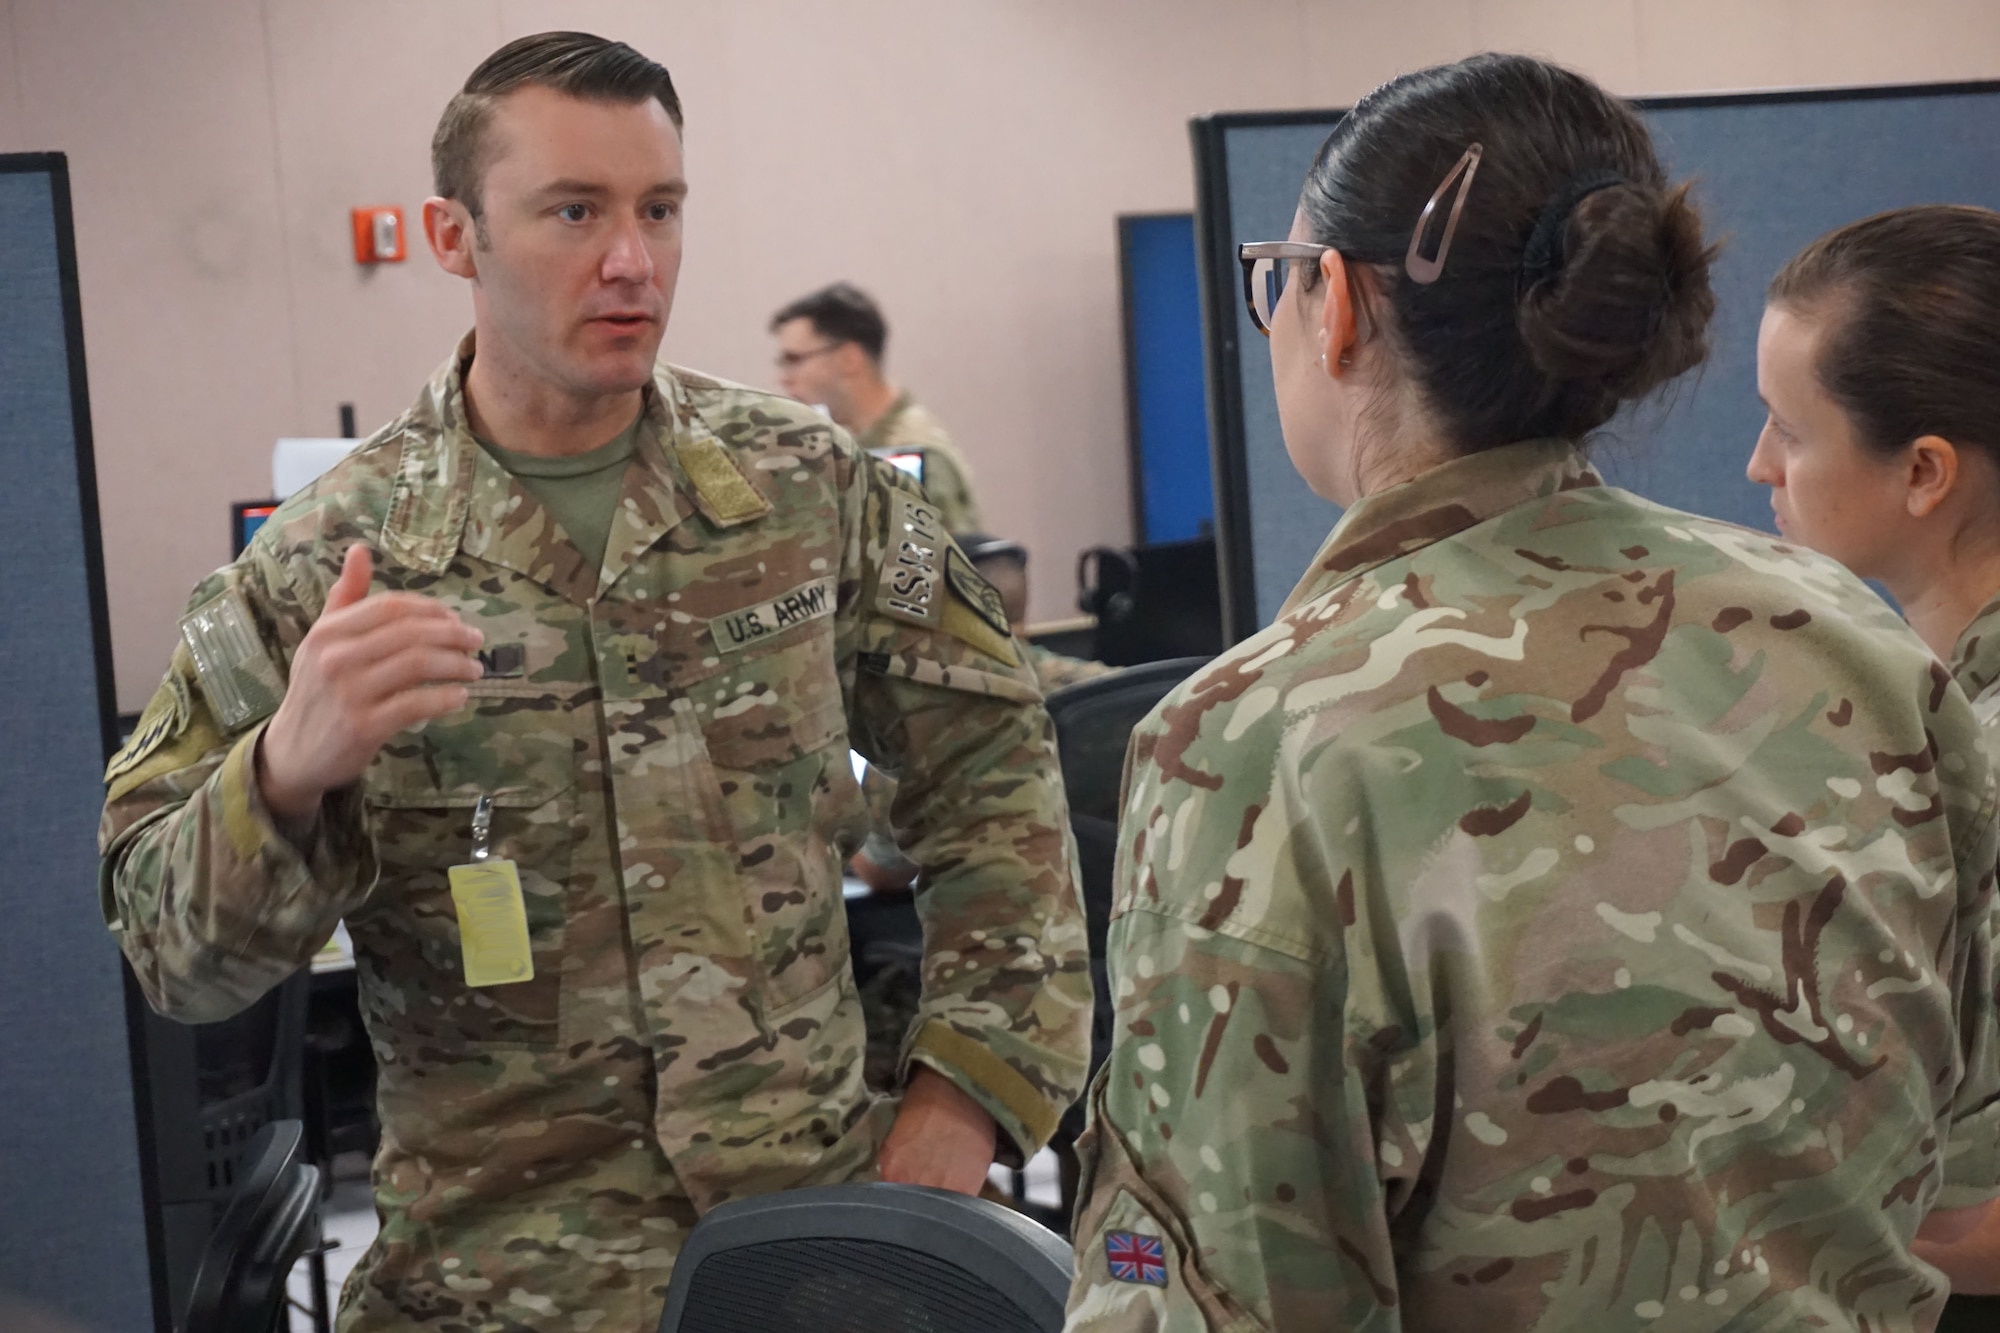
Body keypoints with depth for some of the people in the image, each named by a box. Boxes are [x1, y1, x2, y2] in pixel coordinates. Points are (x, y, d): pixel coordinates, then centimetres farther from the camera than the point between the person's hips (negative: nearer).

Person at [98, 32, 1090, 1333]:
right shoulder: (332, 559, -7)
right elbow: (172, 952, -7)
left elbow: (992, 761, 7)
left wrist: (974, 1078, -2)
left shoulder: (815, 488, -1)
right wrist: (289, 773, -27)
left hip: (829, 1216, 2)